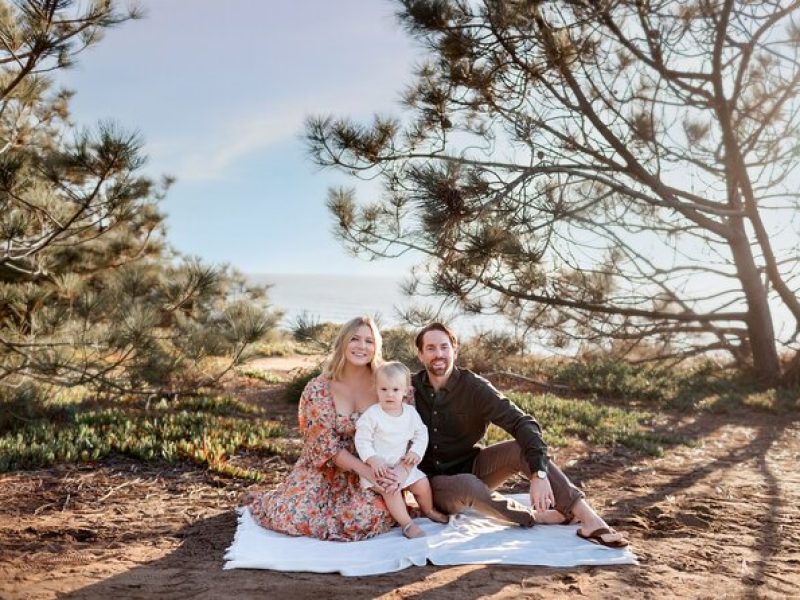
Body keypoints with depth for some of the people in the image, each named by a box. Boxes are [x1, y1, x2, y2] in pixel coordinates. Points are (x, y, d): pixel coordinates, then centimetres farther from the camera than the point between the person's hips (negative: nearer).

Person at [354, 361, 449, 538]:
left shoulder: (410, 412, -1)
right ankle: (406, 523, -11)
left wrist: (416, 452, -11)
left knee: (422, 484, 4)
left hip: (403, 464, 5)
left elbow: (421, 434, 6)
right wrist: (373, 460, -25)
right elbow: (362, 440, -14)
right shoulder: (372, 414, -15)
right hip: (380, 466, -4)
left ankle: (428, 510, 34)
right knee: (391, 490, -24)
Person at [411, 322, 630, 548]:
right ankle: (539, 517, -17)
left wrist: (539, 473, -34)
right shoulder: (410, 389, -9)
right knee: (466, 485, -36)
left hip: (471, 466, 1)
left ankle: (591, 520, -30)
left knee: (521, 448, -25)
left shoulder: (473, 387, -12)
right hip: (433, 481, -1)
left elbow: (522, 423, -20)